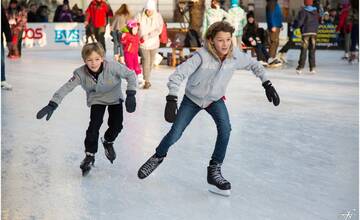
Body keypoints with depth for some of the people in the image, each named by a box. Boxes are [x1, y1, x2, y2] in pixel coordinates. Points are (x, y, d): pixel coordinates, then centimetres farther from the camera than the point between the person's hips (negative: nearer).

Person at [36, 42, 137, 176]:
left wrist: (130, 95, -32)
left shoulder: (112, 67, -34)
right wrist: (52, 105, -39)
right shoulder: (81, 73, -30)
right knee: (94, 125, -13)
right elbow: (66, 88, -29)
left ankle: (108, 141, 29)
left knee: (116, 125, -6)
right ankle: (89, 155, 5)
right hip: (96, 100, 0)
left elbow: (130, 74, -24)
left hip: (115, 97, 0)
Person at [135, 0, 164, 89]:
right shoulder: (139, 16, -9)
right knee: (146, 61, -9)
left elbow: (159, 30, -12)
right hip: (143, 43, -2)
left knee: (151, 61, 13)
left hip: (154, 43, 2)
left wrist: (148, 36, -23)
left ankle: (146, 78, 33)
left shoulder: (158, 17, -7)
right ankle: (147, 81, -3)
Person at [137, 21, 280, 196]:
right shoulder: (202, 55, -33)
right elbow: (178, 74, -35)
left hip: (215, 99, 2)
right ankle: (158, 157, 32)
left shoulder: (235, 55, -21)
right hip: (192, 99, -2)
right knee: (175, 134, -1)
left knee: (225, 128, -22)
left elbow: (254, 65, -1)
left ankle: (214, 170, -6)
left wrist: (267, 84, -7)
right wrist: (172, 100, -46)